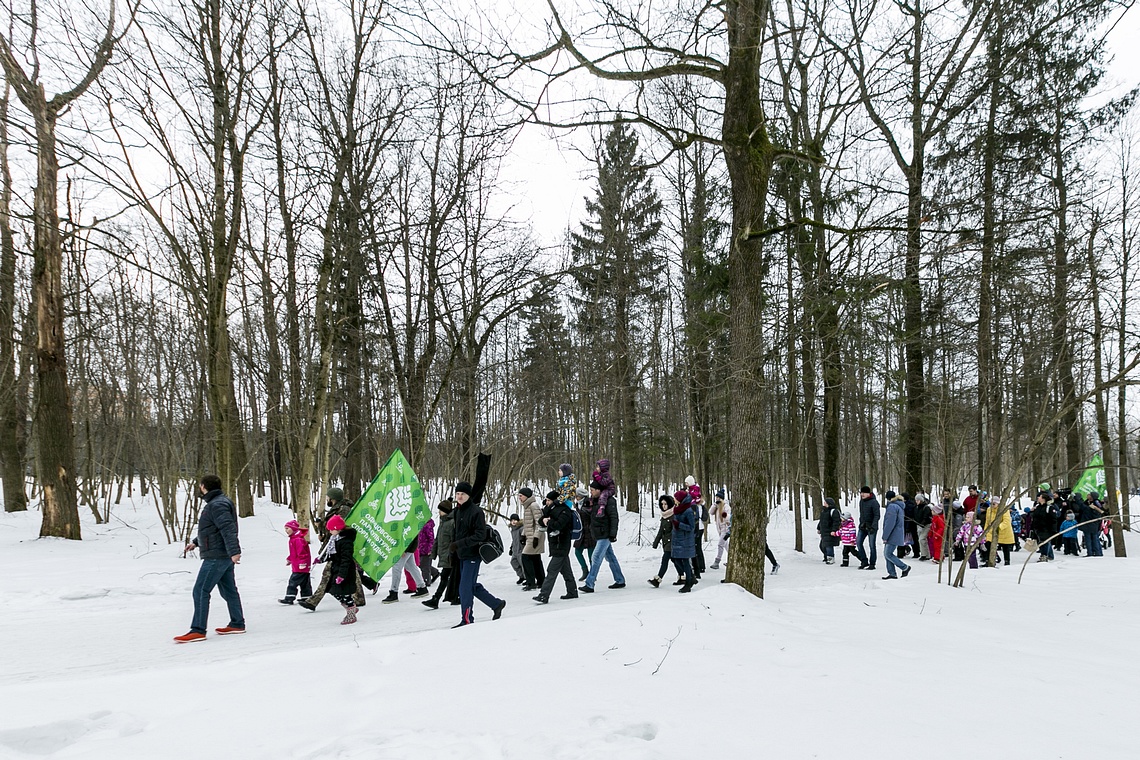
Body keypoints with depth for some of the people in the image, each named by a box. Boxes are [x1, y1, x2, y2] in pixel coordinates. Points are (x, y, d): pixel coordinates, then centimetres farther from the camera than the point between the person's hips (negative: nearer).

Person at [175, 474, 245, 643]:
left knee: (200, 591, -6)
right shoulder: (216, 502, 16)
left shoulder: (217, 505, -18)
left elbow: (228, 529, -28)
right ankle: (237, 624, 23)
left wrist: (233, 551, -34)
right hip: (224, 556, 11)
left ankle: (198, 630, -3)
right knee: (228, 590, 15)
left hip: (216, 556, -11)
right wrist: (196, 542, 34)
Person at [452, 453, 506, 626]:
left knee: (465, 587, -7)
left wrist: (460, 543, -22)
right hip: (462, 555, 8)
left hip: (473, 555, -8)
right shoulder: (458, 511, 10)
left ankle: (467, 620, 3)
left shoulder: (476, 511, -15)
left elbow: (481, 535, -19)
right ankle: (497, 604, 28)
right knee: (473, 586, 14)